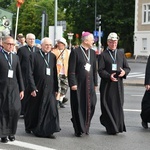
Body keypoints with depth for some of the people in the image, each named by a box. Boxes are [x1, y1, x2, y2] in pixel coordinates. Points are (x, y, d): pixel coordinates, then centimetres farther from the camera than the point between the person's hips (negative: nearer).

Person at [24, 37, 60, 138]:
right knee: (34, 109, 10)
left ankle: (48, 130, -1)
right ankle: (30, 127, 32)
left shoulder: (53, 56, 8)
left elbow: (55, 73, 10)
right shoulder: (34, 56, -5)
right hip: (36, 88, -3)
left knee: (51, 109, -7)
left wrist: (56, 88, 7)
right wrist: (33, 88, -14)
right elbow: (30, 73, -8)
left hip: (49, 88, 3)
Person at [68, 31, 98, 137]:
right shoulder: (75, 52, -7)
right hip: (78, 84, -5)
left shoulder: (92, 52, 12)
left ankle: (86, 127, 19)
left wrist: (95, 83, 13)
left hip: (89, 83, 5)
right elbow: (71, 70, -9)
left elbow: (95, 69, 15)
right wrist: (73, 83, -14)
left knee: (90, 105, 3)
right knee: (78, 106, 1)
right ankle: (79, 129, 10)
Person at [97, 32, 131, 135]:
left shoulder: (121, 54, 14)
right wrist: (109, 76, -24)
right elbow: (100, 70, -7)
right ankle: (111, 128, 5)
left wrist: (124, 72, -10)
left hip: (118, 84, 4)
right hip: (107, 84, -4)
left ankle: (118, 126, 15)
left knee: (119, 105, 5)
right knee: (109, 106, -2)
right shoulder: (103, 55, 1)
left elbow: (127, 68, 13)